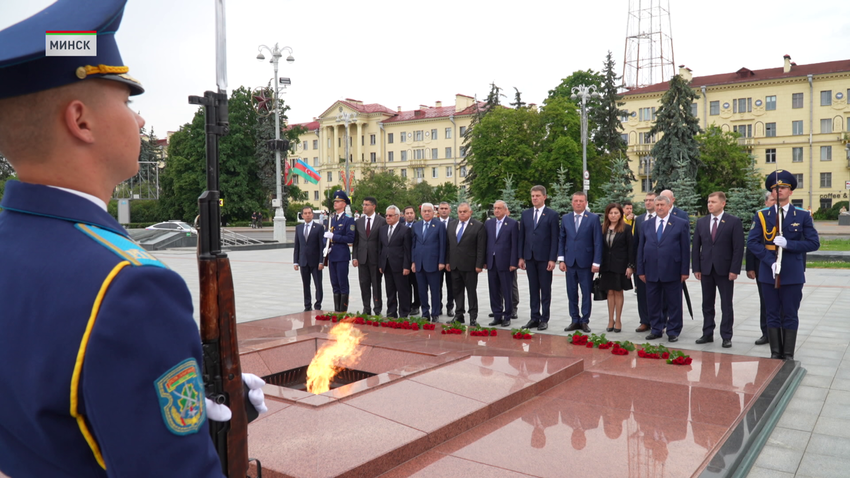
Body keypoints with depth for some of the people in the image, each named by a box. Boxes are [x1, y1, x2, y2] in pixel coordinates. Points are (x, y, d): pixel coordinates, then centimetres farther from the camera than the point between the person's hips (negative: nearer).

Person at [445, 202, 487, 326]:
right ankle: (459, 315, 21)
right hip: (454, 265, 5)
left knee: (472, 291, 2)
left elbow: (481, 247, -9)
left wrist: (479, 265, -13)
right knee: (457, 291, 12)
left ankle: (473, 317, 9)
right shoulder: (452, 225, 12)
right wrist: (447, 261, 9)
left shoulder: (478, 226, -6)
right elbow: (449, 244, 14)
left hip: (469, 265, -5)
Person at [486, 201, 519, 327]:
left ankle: (507, 317, 11)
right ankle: (497, 316, 17)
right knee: (494, 291, 9)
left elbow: (515, 244, -6)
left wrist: (513, 263, -11)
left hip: (505, 263, -5)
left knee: (507, 292, 2)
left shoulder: (513, 223, -3)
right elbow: (485, 243, 12)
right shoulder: (488, 224, 12)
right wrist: (484, 261, 7)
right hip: (491, 263, 5)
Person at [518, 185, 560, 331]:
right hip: (530, 257, 4)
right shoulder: (525, 214, 10)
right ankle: (534, 318, 15)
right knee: (533, 289, 9)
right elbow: (521, 237, 11)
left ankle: (544, 319, 10)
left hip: (544, 257, -4)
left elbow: (555, 238, -6)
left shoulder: (552, 215, -2)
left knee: (545, 289, 3)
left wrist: (552, 259, -12)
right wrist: (521, 257, 5)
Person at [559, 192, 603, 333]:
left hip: (586, 262, -3)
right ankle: (575, 320, 17)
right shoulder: (565, 219, 8)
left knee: (586, 293, 5)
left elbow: (598, 242, -4)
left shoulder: (593, 219, -2)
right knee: (571, 293, 8)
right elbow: (561, 240, 10)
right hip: (570, 262, 3)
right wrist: (561, 259, 2)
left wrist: (596, 262, -9)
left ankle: (584, 321, 14)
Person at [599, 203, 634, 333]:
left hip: (620, 265, -3)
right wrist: (597, 264, 2)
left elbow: (631, 248, -4)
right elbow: (600, 246, 6)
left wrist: (630, 266, -9)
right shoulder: (603, 229, 5)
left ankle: (618, 320, 12)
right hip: (606, 265, 3)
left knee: (618, 292, 4)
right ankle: (610, 320, 15)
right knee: (610, 292, 8)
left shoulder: (626, 229, -4)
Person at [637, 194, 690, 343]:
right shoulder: (646, 225, 11)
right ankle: (656, 329, 21)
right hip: (651, 271, 3)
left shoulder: (681, 224, 1)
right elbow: (641, 249, 10)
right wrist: (641, 270, 5)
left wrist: (685, 270, -6)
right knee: (653, 302, 9)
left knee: (674, 303, 5)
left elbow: (686, 248, -1)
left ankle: (673, 331, 15)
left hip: (672, 271, -3)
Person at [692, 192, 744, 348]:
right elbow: (696, 246, 8)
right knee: (707, 304, 9)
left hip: (725, 270, -3)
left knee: (726, 305, 4)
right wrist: (696, 268, 2)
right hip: (706, 269, 4)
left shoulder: (734, 222, -4)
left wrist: (734, 270, -13)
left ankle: (726, 336, 10)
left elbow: (738, 248, -7)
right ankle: (707, 334, 18)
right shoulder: (701, 222, 7)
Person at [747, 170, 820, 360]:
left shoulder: (803, 216, 1)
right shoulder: (762, 215, 2)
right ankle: (775, 353, 18)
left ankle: (788, 355, 15)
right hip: (768, 273, 1)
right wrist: (770, 260, -15)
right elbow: (752, 242, -3)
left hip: (793, 274, -1)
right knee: (772, 315, 8)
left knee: (790, 315, 5)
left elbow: (814, 243, -3)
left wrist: (788, 243, -17)